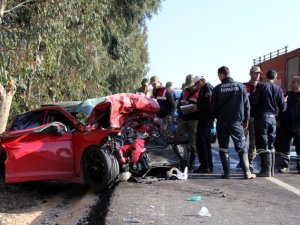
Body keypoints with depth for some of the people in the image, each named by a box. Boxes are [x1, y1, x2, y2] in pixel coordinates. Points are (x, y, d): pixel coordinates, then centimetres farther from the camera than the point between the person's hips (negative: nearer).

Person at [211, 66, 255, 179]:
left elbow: (213, 107, 0)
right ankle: (247, 173, -1)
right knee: (242, 147, 5)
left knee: (223, 148, 8)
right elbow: (246, 105, 2)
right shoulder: (240, 86, -1)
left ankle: (226, 173, 5)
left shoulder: (217, 89, -4)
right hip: (236, 122, 0)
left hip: (222, 122, 0)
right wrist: (245, 120, 11)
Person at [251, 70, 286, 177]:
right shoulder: (278, 89, 7)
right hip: (272, 118, 5)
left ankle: (266, 170, -6)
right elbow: (283, 107, 7)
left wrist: (253, 113, 3)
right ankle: (271, 170, 18)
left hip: (261, 117, -5)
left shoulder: (260, 86, -6)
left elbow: (253, 101, -13)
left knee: (262, 144, -4)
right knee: (270, 144, 14)